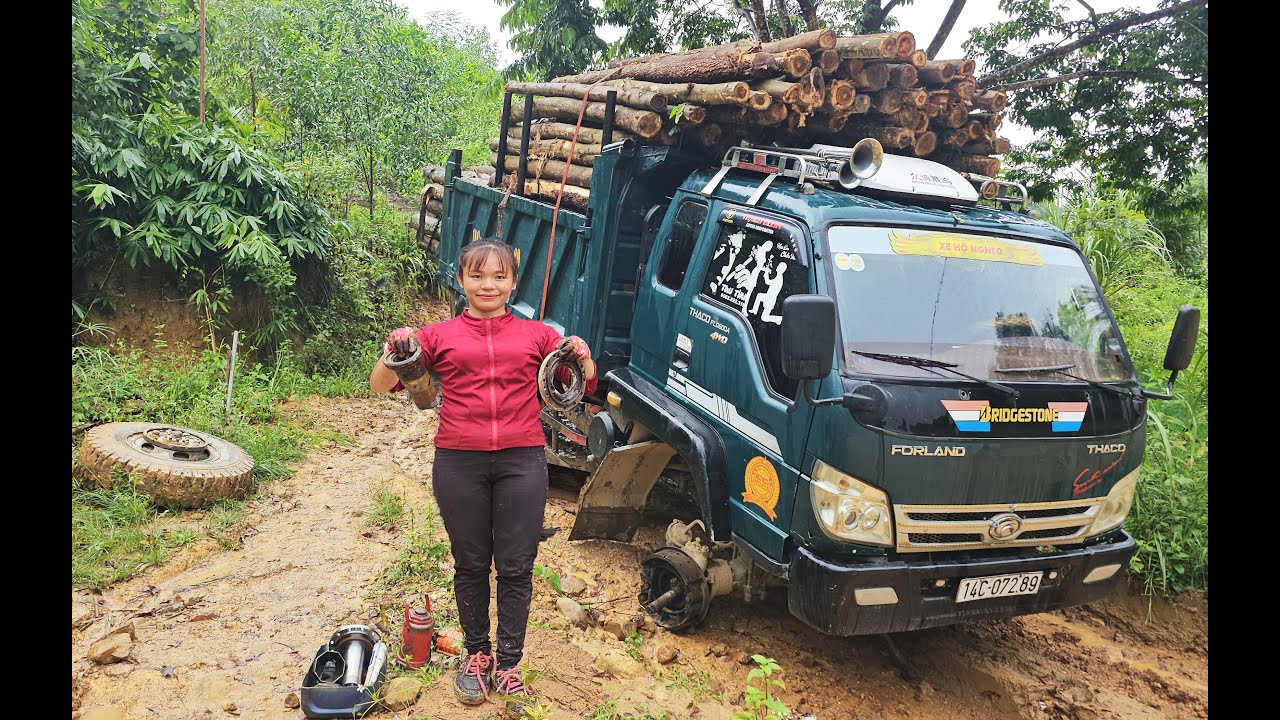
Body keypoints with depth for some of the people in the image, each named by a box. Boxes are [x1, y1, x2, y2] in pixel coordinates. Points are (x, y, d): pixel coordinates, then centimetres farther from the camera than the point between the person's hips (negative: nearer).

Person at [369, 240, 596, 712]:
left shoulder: (537, 335, 9)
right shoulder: (439, 336, 8)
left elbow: (585, 387, 11)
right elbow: (381, 386, 6)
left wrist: (583, 359, -9)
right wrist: (392, 355, -13)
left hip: (521, 462, 0)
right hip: (459, 463, 0)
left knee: (516, 567, 5)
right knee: (471, 565, 12)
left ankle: (508, 665, 19)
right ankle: (476, 654, 31)